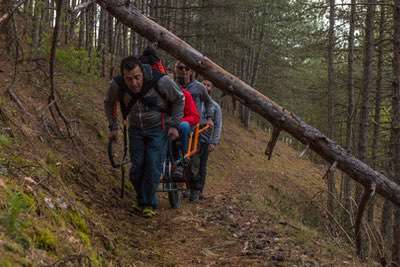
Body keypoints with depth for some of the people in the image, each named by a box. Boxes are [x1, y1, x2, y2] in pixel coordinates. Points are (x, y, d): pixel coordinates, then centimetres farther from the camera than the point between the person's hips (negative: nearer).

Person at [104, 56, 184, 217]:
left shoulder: (160, 81, -29)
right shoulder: (117, 85, -21)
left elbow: (179, 99, -9)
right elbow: (109, 103, 4)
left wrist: (174, 125, -10)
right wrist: (113, 127, 3)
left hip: (158, 128, -3)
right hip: (136, 129, 3)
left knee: (153, 165, -13)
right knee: (137, 167, -1)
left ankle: (149, 204, 3)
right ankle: (141, 201, 21)